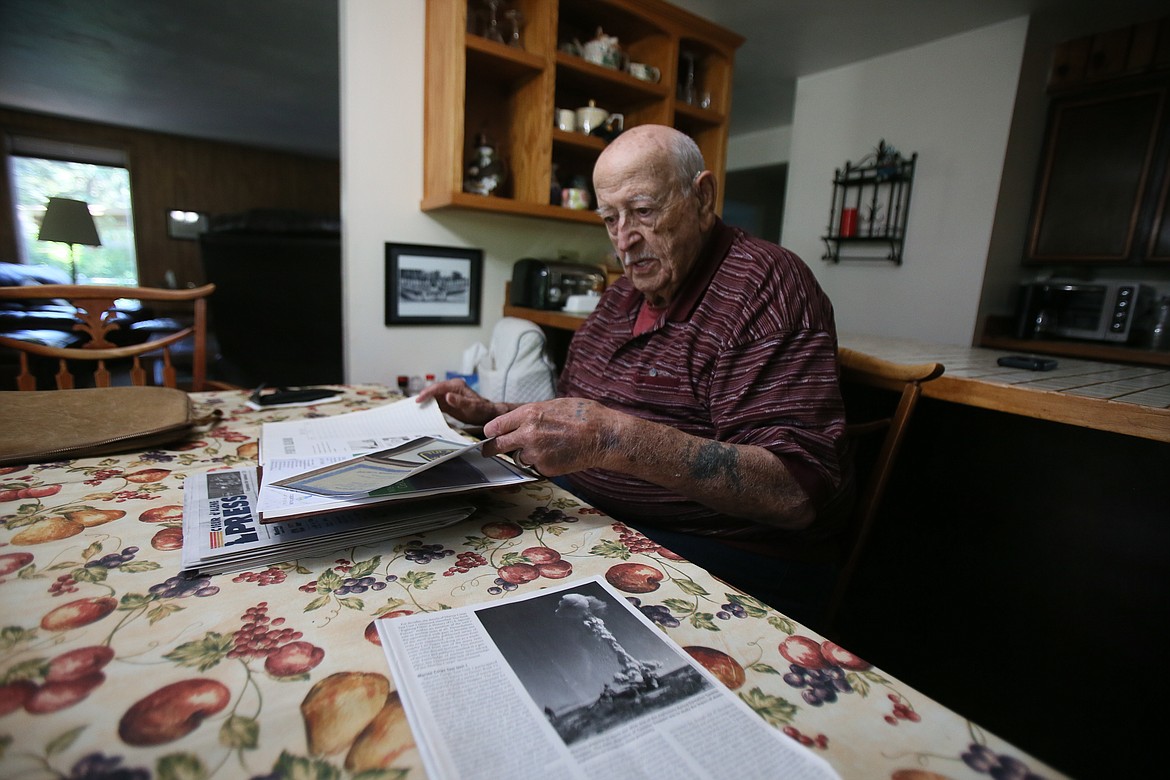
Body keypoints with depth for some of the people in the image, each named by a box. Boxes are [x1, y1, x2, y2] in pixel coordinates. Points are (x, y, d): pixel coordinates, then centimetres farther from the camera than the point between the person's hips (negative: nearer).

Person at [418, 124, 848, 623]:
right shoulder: (624, 294, 14)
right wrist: (492, 414, 5)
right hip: (584, 516, 8)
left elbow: (798, 491, -23)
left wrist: (617, 439, -32)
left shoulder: (765, 284, -12)